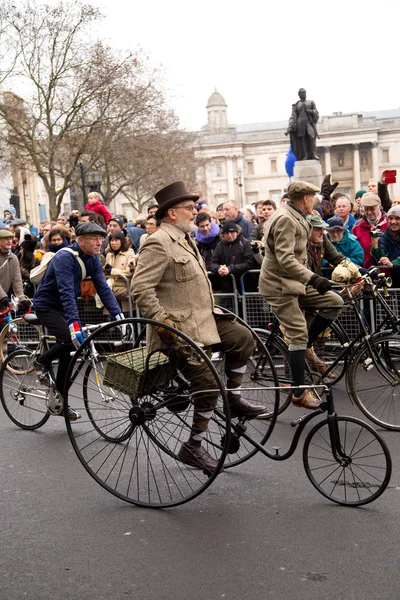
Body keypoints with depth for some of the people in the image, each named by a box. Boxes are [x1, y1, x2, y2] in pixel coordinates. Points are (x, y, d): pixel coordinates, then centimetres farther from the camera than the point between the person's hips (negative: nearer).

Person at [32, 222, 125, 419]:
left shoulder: (92, 259, -4)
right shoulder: (64, 258, -27)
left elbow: (103, 288, -8)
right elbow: (67, 293, -37)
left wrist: (118, 315, -20)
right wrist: (74, 323, -47)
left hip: (63, 306, 8)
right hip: (46, 305, -8)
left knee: (69, 351, 4)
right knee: (70, 339, -28)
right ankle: (42, 363, -1)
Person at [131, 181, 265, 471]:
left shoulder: (185, 239, 14)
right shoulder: (159, 243, -18)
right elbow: (141, 289, -25)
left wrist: (211, 309, 24)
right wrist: (163, 322, -24)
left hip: (204, 317, 9)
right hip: (181, 328, -9)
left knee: (243, 337, 0)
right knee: (208, 385, -6)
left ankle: (233, 399, 13)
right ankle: (193, 447, 10)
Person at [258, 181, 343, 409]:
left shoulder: (297, 219, 14)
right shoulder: (285, 219, -19)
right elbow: (285, 260, -29)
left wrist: (311, 277, 26)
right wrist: (313, 278, -35)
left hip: (295, 281, 9)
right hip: (280, 285, -9)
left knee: (335, 302, -1)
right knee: (299, 335, -10)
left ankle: (307, 347, 11)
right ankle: (300, 393, -1)